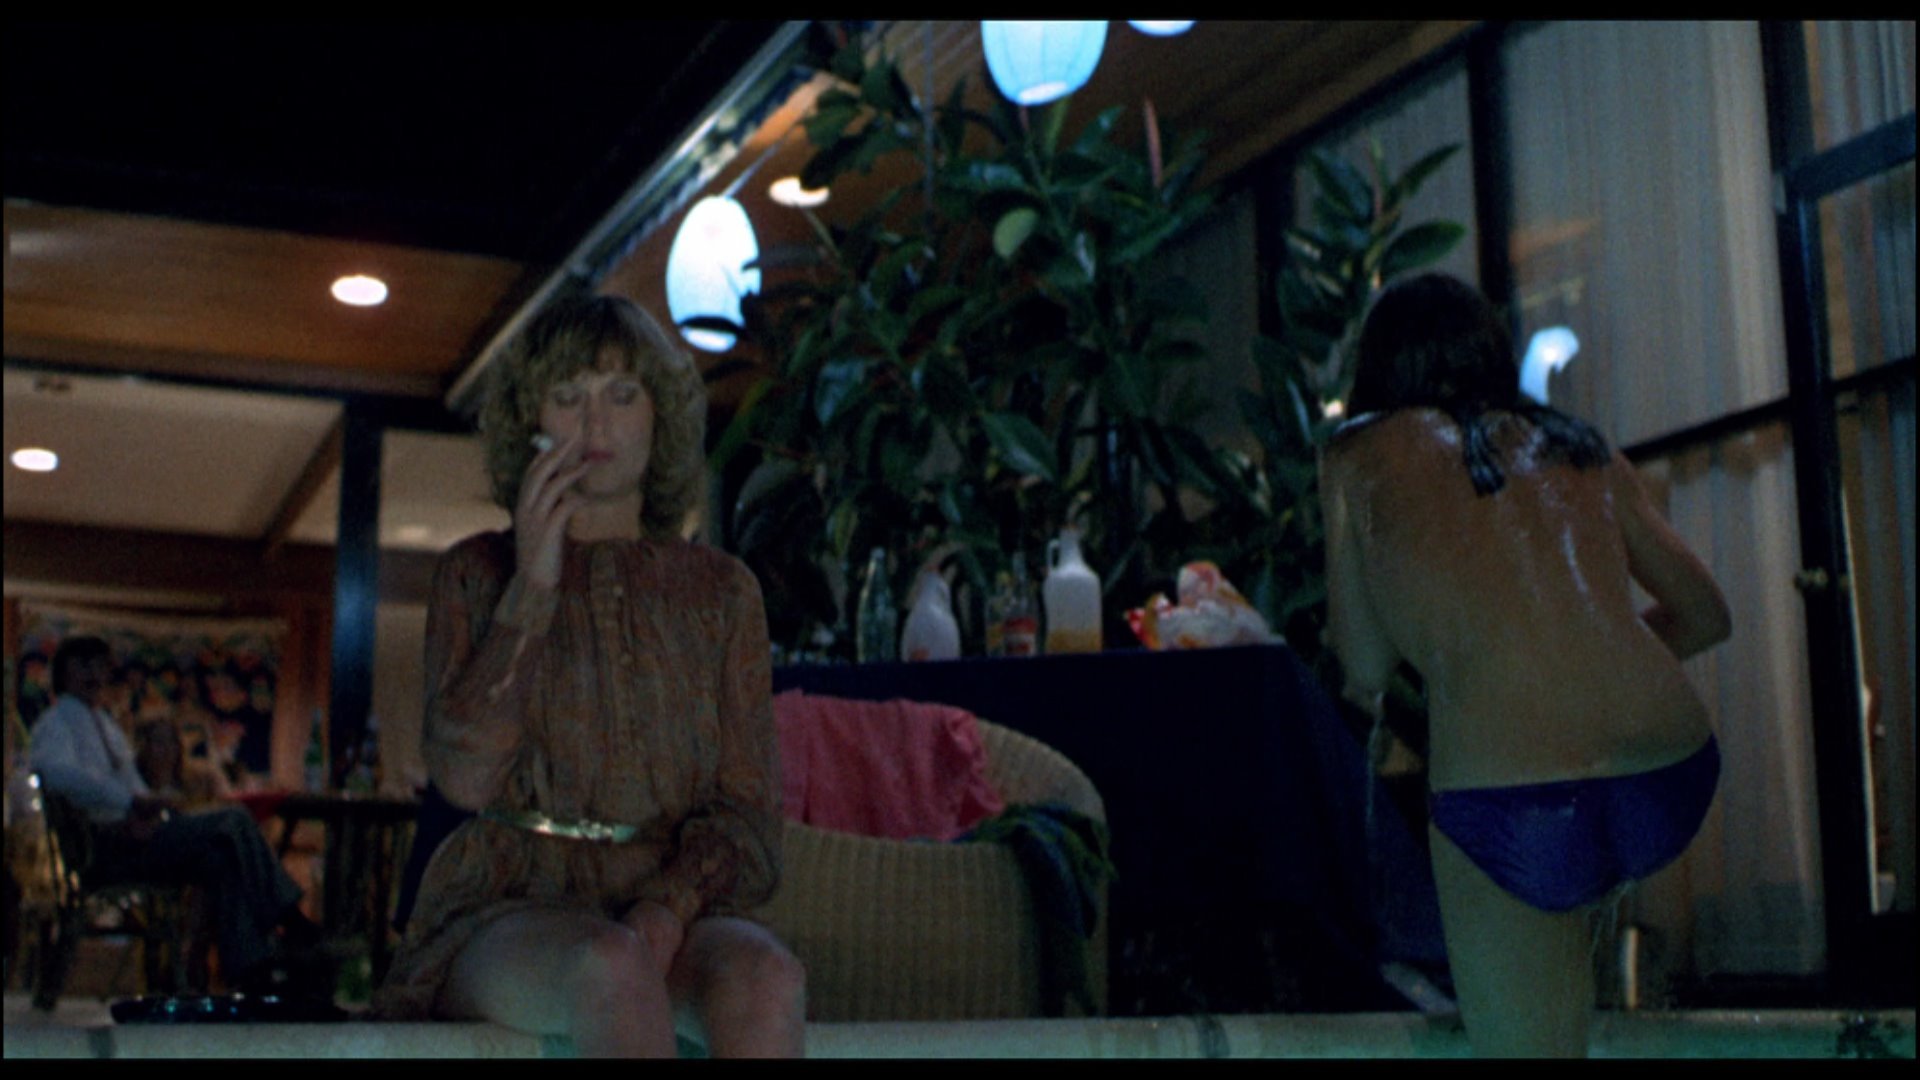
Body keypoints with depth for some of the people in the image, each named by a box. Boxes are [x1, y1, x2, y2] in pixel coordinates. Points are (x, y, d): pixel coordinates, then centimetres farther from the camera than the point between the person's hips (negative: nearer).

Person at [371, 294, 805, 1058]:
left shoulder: (720, 590, 13)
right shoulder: (479, 573, 11)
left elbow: (746, 806, 5)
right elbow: (464, 776, -5)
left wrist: (665, 911, -15)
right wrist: (533, 586, -6)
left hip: (677, 902, 1)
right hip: (507, 910, -1)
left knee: (766, 978, -33)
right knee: (612, 967, -36)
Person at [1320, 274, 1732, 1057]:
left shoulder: (1360, 454, 10)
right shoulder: (1581, 448, 19)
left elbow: (1365, 672, 11)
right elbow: (1705, 616, 26)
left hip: (1509, 811, -4)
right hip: (1675, 786, 5)